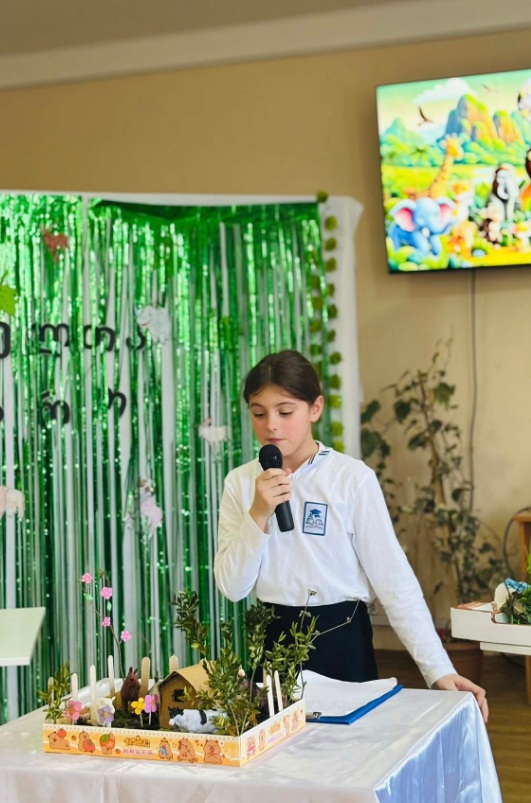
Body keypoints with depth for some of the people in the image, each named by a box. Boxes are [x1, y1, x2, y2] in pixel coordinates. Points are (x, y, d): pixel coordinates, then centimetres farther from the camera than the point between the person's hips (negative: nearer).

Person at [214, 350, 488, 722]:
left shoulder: (353, 477, -10)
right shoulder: (240, 482, -1)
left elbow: (393, 576, -12)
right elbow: (232, 587, -4)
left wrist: (439, 669, -18)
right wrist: (258, 515, -19)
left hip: (341, 638, -2)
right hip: (272, 639, 3)